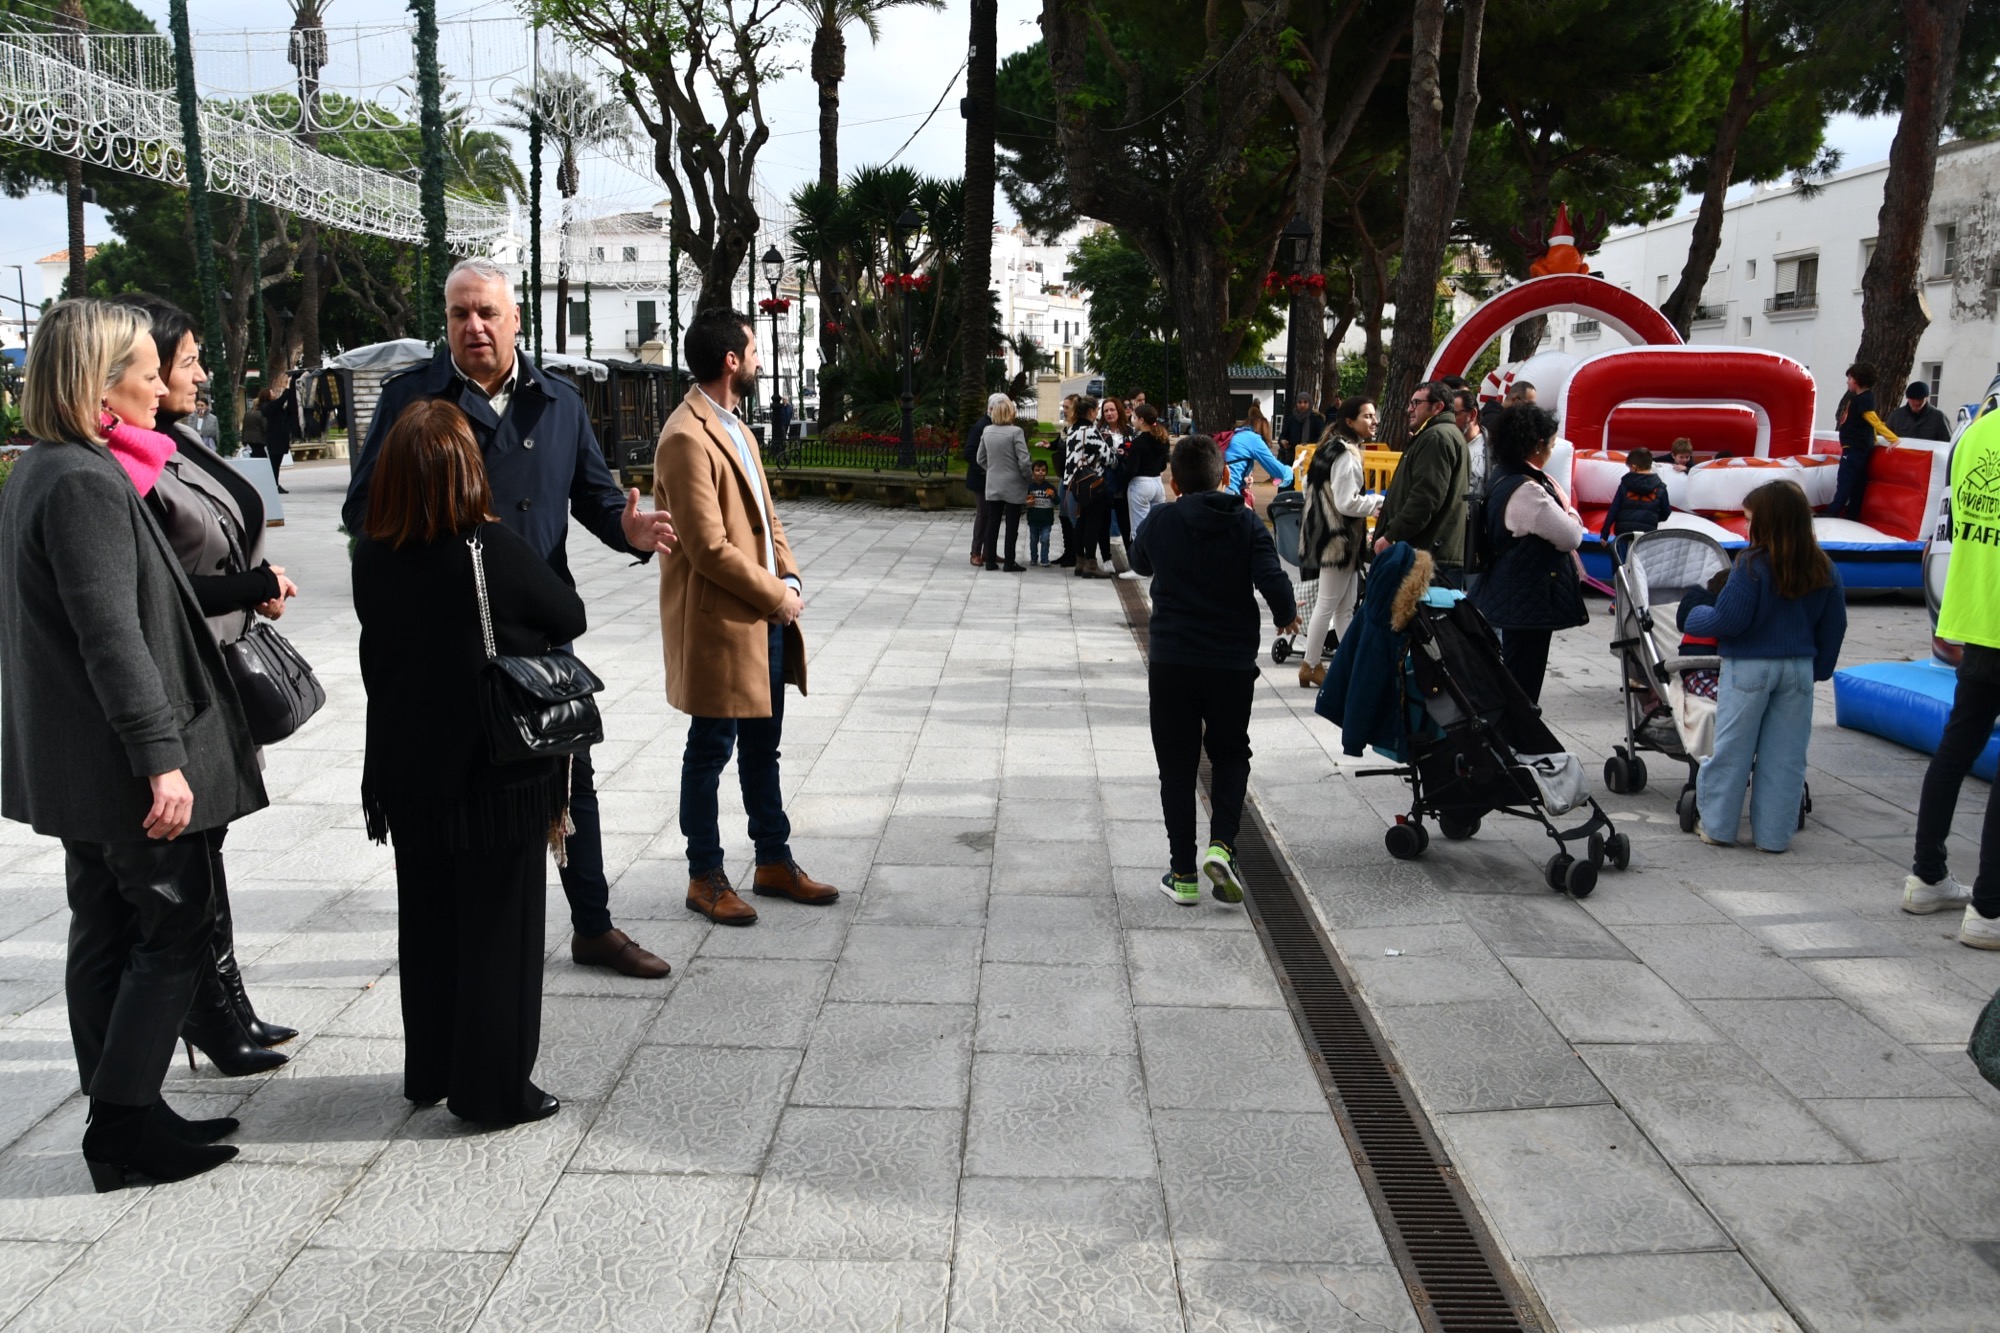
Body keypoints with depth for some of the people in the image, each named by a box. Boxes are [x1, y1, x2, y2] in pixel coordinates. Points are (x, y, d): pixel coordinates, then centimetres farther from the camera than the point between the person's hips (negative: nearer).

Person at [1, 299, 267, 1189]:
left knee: (105, 934, 14)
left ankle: (123, 1122, 24)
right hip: (124, 761, -10)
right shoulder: (87, 482, -19)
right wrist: (161, 756, -25)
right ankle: (124, 1131, 4)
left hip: (79, 766, 11)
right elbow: (113, 635, -24)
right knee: (173, 933, -1)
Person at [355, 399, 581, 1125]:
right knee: (499, 928, 6)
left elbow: (378, 648, 7)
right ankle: (495, 1086, 12)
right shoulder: (492, 552, -18)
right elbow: (570, 617, -5)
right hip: (498, 773, -5)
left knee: (425, 924, 18)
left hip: (407, 774, 5)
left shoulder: (372, 559, -5)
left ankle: (429, 1070, 31)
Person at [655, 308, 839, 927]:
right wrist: (775, 596, -14)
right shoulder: (687, 438, -18)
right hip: (720, 623, -9)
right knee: (710, 752, 4)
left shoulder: (734, 428, 14)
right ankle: (705, 877, 17)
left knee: (762, 748, 17)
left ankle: (774, 862, 30)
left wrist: (789, 579, 1)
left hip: (766, 620, 9)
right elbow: (709, 548, -22)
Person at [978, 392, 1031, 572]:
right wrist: (1026, 476, 0)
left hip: (993, 485, 5)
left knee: (993, 522, 11)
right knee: (1012, 524, 2)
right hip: (1013, 486, -5)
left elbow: (981, 459, 7)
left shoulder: (987, 431, 0)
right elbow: (1024, 461, -17)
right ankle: (1009, 563, 4)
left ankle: (991, 561, 13)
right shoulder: (1015, 432, -16)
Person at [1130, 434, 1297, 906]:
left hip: (1170, 661, 0)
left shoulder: (1160, 521, -2)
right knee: (1230, 756, 19)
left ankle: (1183, 873, 9)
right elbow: (1272, 580, -15)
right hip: (1232, 663, 0)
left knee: (1176, 766, 9)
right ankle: (1221, 845, -2)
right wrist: (1286, 616, 3)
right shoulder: (1247, 523, -5)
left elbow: (1140, 563, 17)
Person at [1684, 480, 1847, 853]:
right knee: (1785, 755, 9)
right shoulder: (1823, 569, 2)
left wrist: (1694, 618, 3)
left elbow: (1729, 619, -15)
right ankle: (1774, 833, 14)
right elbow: (1834, 626, 10)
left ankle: (1718, 825, 14)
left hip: (1749, 667, -4)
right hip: (1799, 668, 4)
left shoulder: (1754, 563, -16)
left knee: (1732, 749, 7)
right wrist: (1819, 668, 21)